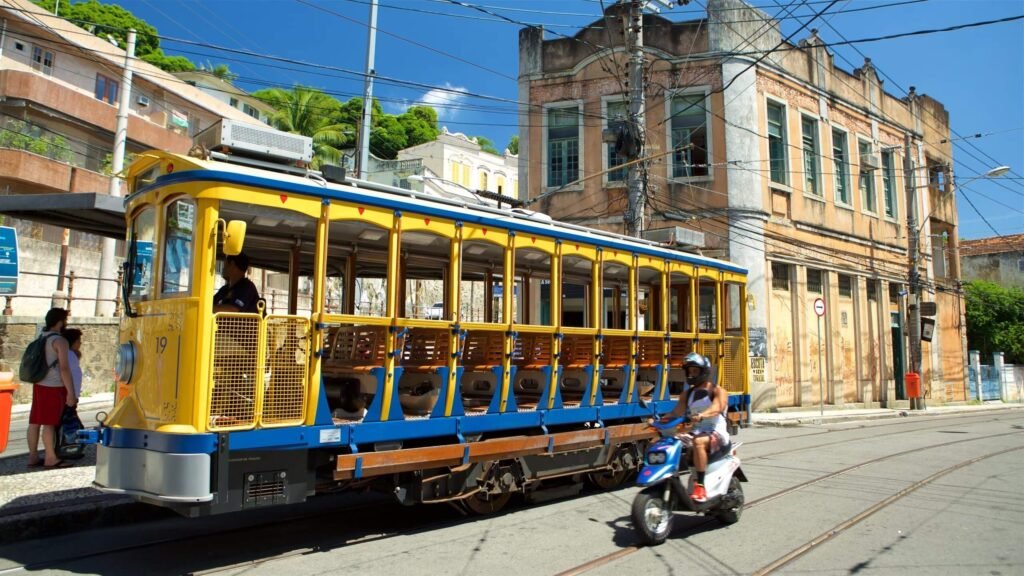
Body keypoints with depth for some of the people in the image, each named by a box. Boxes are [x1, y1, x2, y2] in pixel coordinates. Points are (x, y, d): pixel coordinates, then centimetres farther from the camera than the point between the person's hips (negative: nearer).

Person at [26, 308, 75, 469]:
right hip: (53, 387, -8)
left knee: (35, 421, 9)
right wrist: (71, 392, -17)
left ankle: (33, 457, 16)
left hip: (38, 384, 8)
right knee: (49, 423, -2)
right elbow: (64, 368, -19)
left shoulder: (40, 338, 12)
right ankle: (50, 458, 4)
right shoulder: (60, 341, -14)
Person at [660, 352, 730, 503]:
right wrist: (662, 420, -19)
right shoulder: (687, 393, 16)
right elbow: (677, 411, 1)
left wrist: (701, 415, -44)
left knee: (698, 442, -38)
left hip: (716, 434, -6)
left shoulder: (718, 391, -1)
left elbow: (716, 408, -23)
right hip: (696, 432, 6)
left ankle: (700, 487, -35)